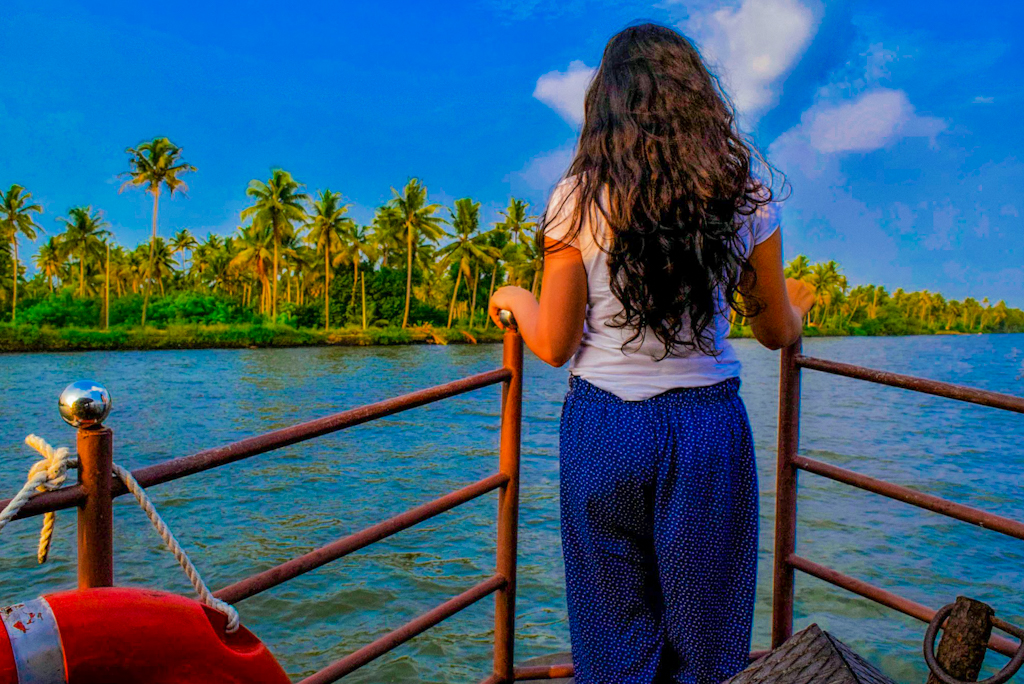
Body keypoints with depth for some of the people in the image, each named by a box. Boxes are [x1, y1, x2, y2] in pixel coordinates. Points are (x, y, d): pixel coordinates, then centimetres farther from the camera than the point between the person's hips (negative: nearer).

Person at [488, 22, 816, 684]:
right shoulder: (746, 195, -2)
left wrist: (513, 297, 16)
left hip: (603, 428, -1)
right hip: (710, 426, 1)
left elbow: (554, 345, -5)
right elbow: (778, 333, 8)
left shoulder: (576, 200, -8)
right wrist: (799, 303, 31)